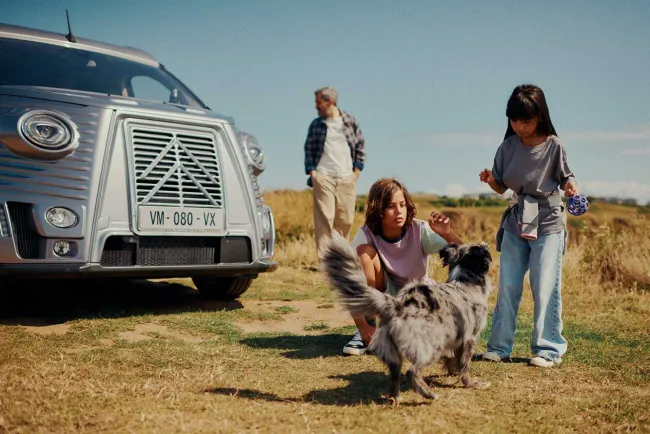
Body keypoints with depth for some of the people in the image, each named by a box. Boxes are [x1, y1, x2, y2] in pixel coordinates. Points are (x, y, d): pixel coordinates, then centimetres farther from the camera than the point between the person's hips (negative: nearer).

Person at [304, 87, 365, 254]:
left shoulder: (350, 121, 6)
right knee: (324, 218, -8)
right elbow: (309, 149, 9)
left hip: (347, 179, 1)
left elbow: (361, 147, 10)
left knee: (345, 220, 3)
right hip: (323, 177, -1)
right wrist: (312, 172, -2)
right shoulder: (316, 124, 8)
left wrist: (356, 172, 3)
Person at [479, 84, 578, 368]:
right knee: (507, 286, 7)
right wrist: (490, 180, -15)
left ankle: (548, 349, 8)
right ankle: (499, 345, 16)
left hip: (548, 224, -4)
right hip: (516, 222, 4)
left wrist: (570, 186, -24)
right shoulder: (509, 146, 0)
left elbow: (566, 178, -2)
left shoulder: (553, 145, -9)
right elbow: (502, 187, 6)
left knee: (545, 288, -3)